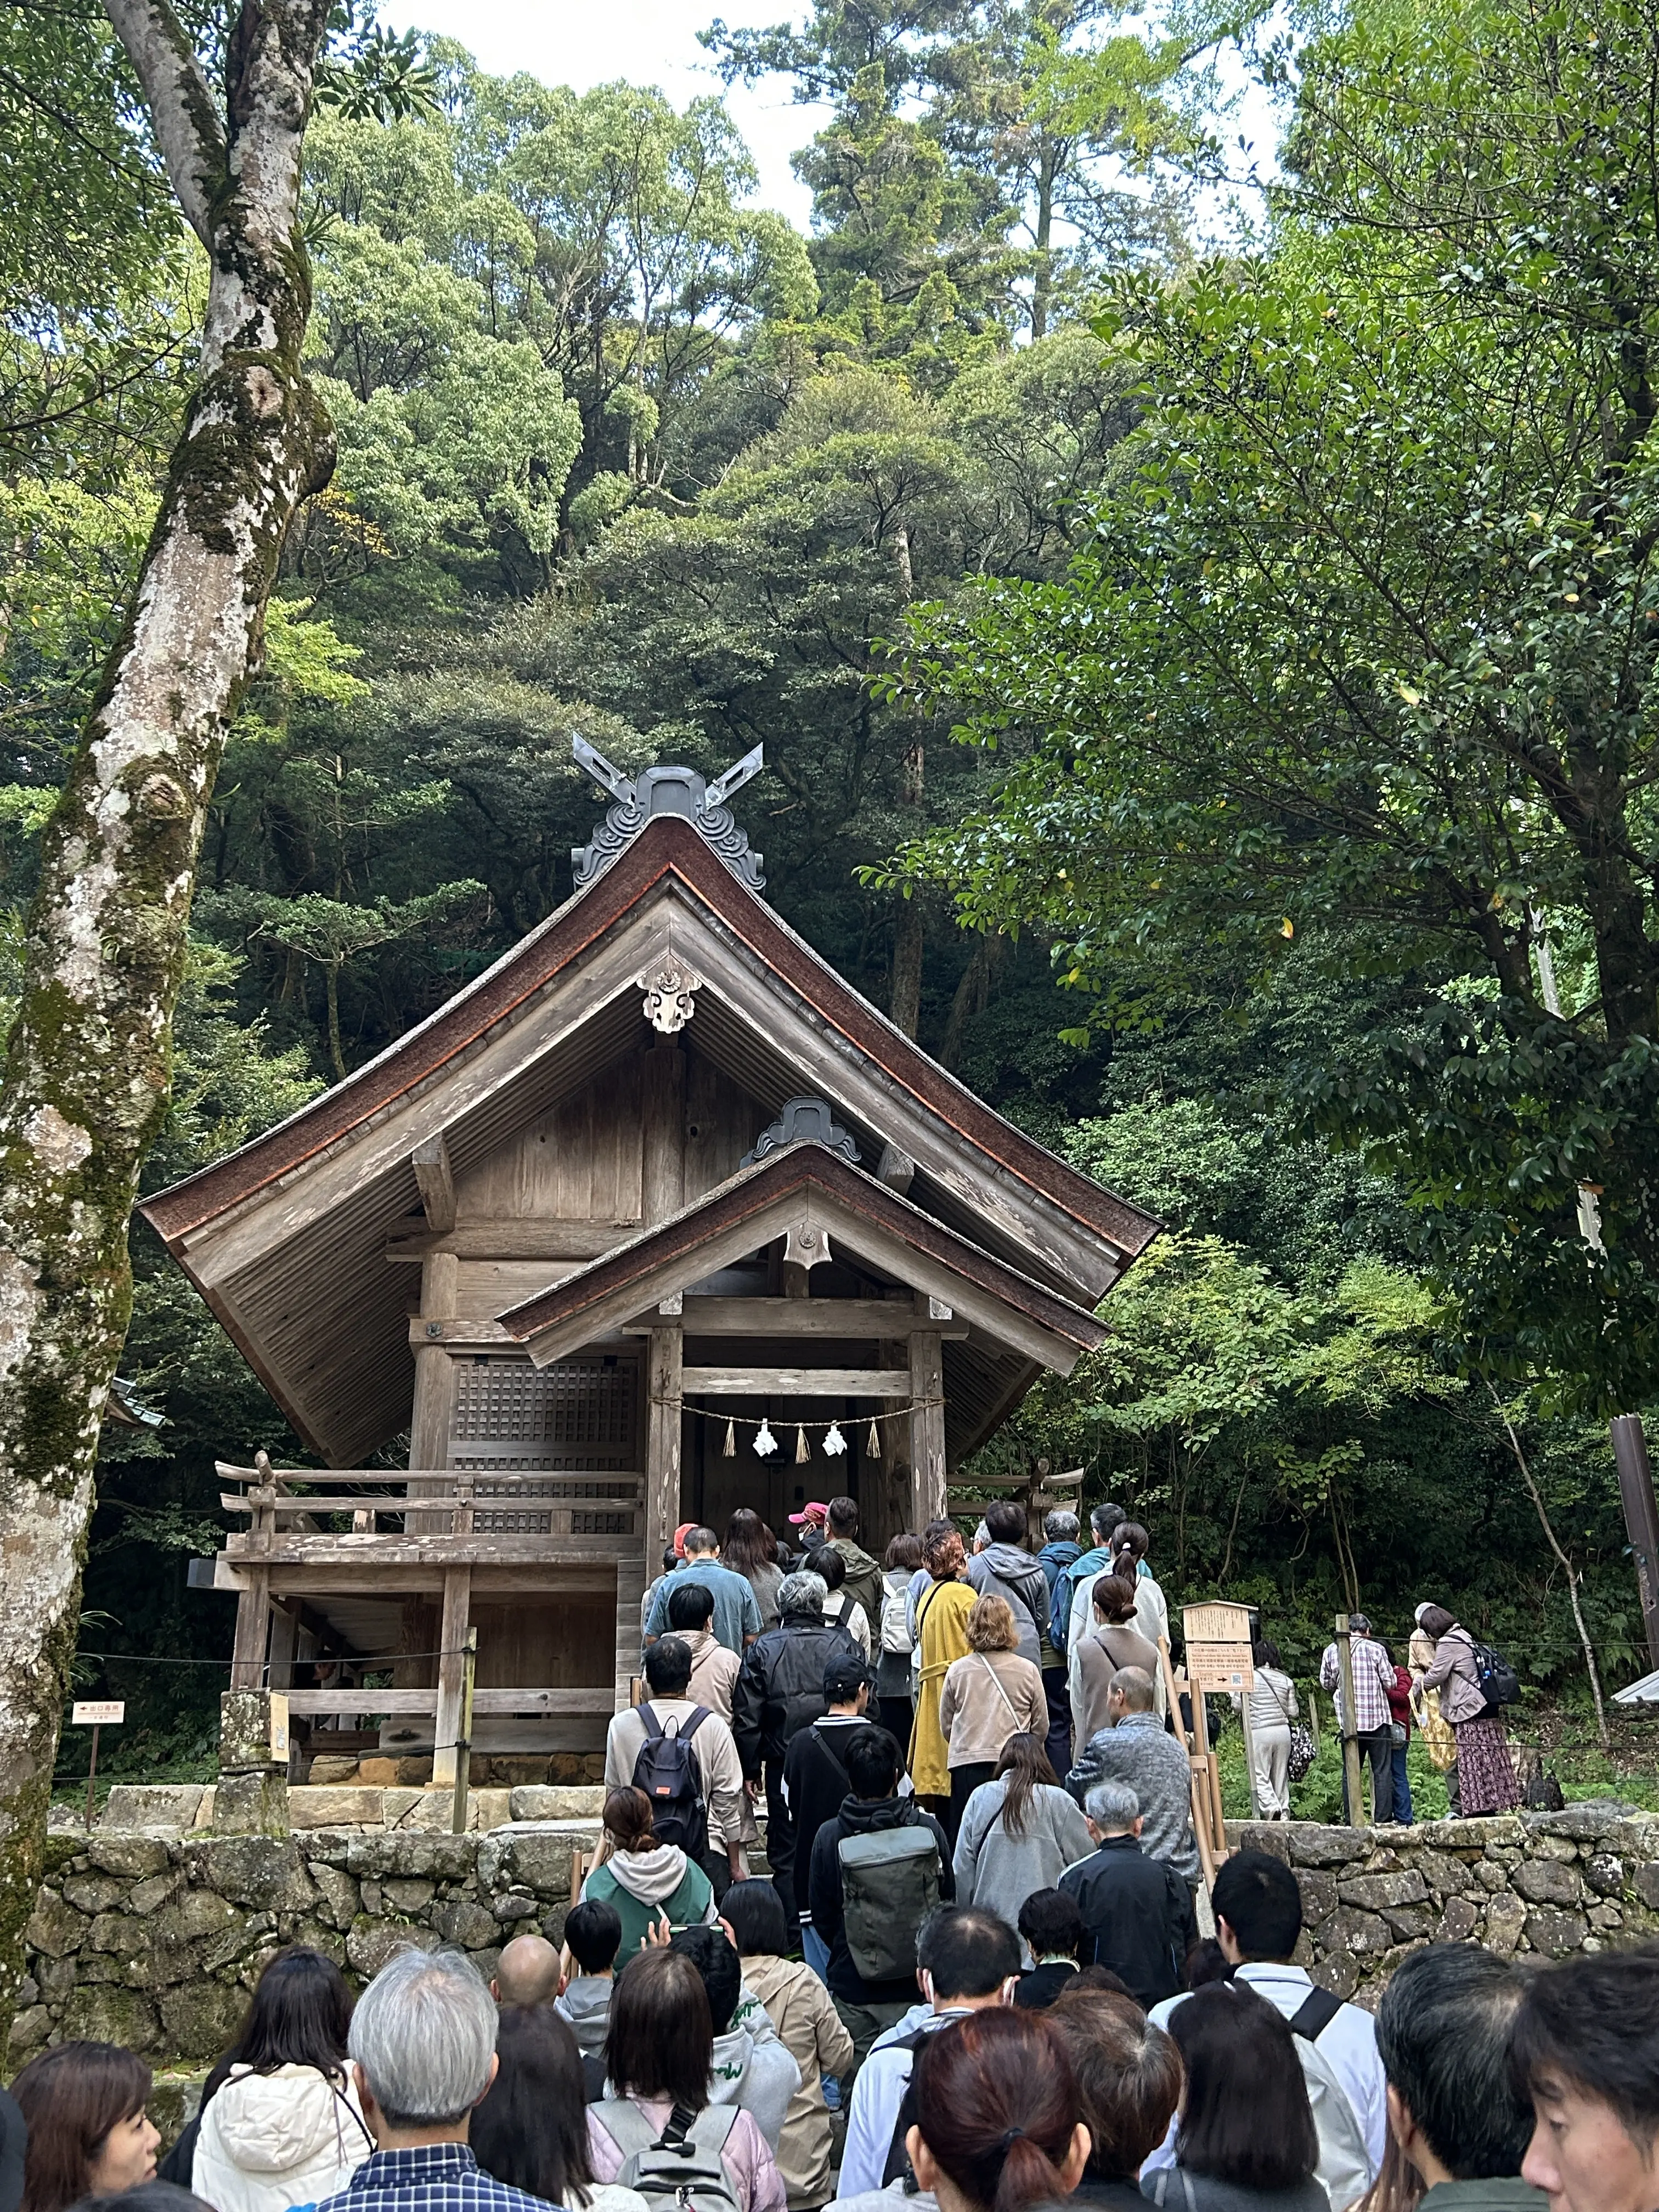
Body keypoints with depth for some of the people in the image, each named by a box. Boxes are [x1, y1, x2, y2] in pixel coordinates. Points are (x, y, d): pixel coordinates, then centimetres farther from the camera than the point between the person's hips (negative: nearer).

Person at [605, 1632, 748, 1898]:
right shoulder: (713, 1726, -5)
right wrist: (735, 1865, 11)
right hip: (703, 1849, -2)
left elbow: (614, 1790, 9)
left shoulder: (621, 1725, -1)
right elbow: (728, 1799, 0)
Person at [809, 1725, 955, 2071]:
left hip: (853, 1991, -1)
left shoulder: (829, 1837, -12)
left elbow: (821, 1916, 0)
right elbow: (949, 1901, 3)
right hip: (918, 1986, 1)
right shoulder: (929, 1830, -11)